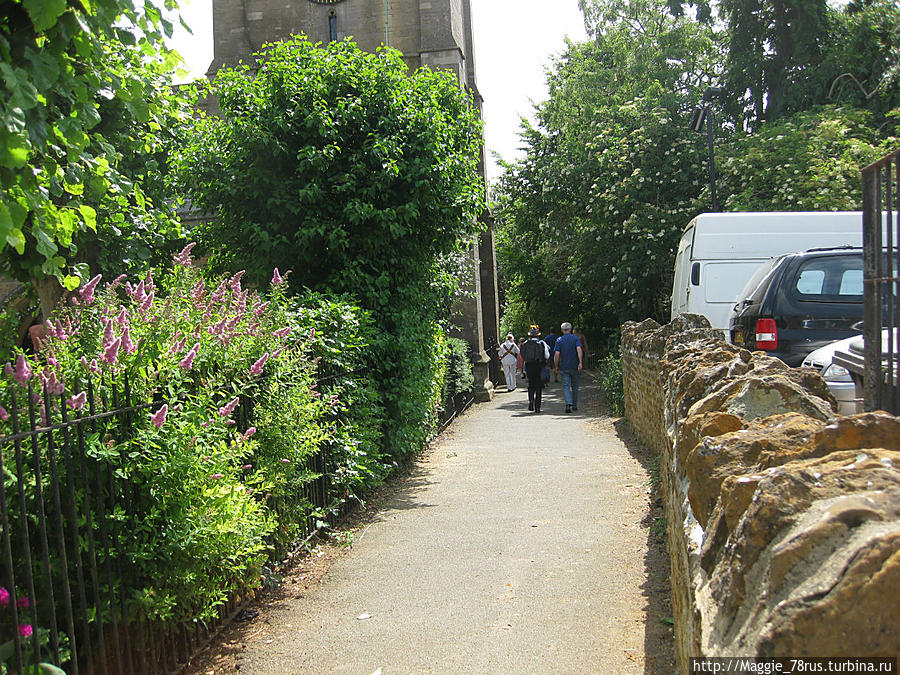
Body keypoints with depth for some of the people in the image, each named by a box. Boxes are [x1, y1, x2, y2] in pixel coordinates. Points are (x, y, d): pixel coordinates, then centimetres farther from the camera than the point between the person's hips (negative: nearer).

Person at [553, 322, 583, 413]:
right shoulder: (575, 338, 0)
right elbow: (579, 349, -16)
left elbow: (557, 354, -8)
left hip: (564, 367, -1)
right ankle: (574, 405, 24)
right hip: (575, 366, 1)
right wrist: (580, 362, -20)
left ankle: (568, 404, -23)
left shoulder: (559, 340, 0)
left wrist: (556, 366, 1)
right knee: (575, 386, 15)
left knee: (566, 386, -2)